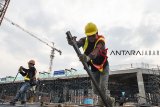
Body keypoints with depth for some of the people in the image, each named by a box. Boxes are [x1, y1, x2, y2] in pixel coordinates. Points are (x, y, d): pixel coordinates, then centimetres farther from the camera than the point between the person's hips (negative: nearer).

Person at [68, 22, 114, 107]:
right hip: (94, 69, 5)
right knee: (95, 90, 11)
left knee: (103, 87, -14)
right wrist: (71, 40, -57)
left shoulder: (101, 40, -27)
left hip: (103, 67, -4)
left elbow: (96, 51, -48)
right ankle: (108, 100, 40)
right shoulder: (84, 40, -13)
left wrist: (88, 57, -68)